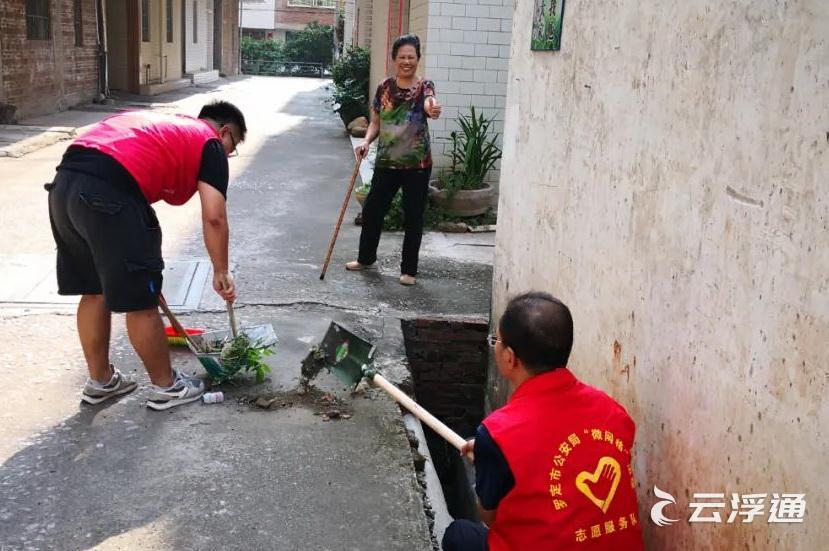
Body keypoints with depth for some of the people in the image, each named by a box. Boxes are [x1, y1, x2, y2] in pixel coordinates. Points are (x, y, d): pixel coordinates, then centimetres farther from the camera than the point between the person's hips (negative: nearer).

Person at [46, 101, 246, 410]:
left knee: (94, 291, 21)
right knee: (141, 301, 7)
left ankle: (100, 380, 34)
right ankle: (166, 387, 22)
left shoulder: (160, 123, 34)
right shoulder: (210, 144, 12)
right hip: (108, 192, -8)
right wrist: (221, 273, 12)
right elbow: (214, 217, 1)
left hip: (64, 182, 8)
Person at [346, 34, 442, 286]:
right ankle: (366, 257, 35)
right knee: (372, 209, 11)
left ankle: (409, 270, 18)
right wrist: (366, 141, -8)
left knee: (413, 217, 3)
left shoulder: (424, 86, -7)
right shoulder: (384, 87, 4)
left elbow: (430, 104, -30)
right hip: (386, 162, 4)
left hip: (416, 164, -4)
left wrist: (433, 109, -54)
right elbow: (376, 122, 11)